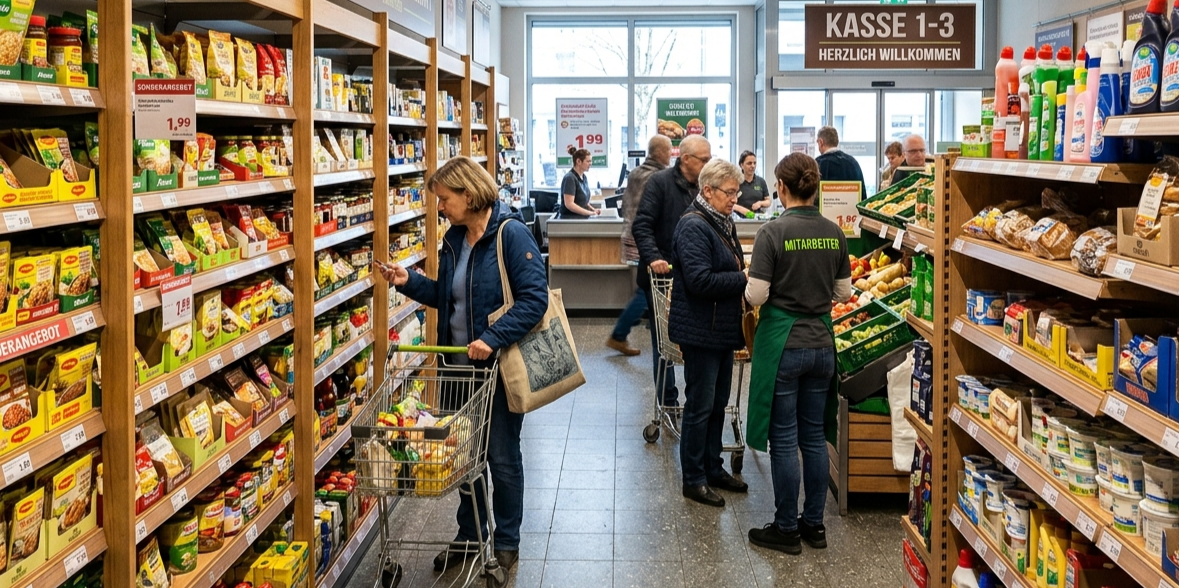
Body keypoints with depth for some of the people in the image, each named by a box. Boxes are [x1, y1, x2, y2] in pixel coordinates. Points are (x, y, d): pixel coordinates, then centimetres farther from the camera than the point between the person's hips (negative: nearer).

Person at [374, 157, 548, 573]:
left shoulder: (511, 234, -17)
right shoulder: (454, 238, 7)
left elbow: (534, 298, -23)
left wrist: (493, 338, -30)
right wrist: (409, 282, 1)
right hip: (461, 365, 7)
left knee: (502, 457, 6)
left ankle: (506, 541, 23)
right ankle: (469, 535, 31)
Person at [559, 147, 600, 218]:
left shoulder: (584, 178, 15)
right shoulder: (570, 178, -12)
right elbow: (569, 204, -19)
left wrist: (593, 210, 6)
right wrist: (590, 213, -16)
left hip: (582, 219, 9)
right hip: (570, 219, -8)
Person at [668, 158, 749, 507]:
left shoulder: (722, 223, 12)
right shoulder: (694, 226, -18)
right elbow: (701, 280, -26)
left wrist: (748, 272, 3)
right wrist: (744, 278, -20)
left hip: (722, 330, 9)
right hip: (701, 331, -9)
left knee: (718, 402, 17)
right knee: (700, 406, 1)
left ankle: (713, 468, 30)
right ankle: (694, 479, 12)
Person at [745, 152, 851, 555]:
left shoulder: (773, 232, -15)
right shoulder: (834, 234, 1)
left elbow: (756, 295, -16)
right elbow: (843, 293, 8)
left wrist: (750, 282, 5)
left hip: (782, 344, -5)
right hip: (821, 344, 5)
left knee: (784, 439, 4)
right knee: (814, 436, 15)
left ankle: (786, 529, 13)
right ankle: (814, 523, 24)